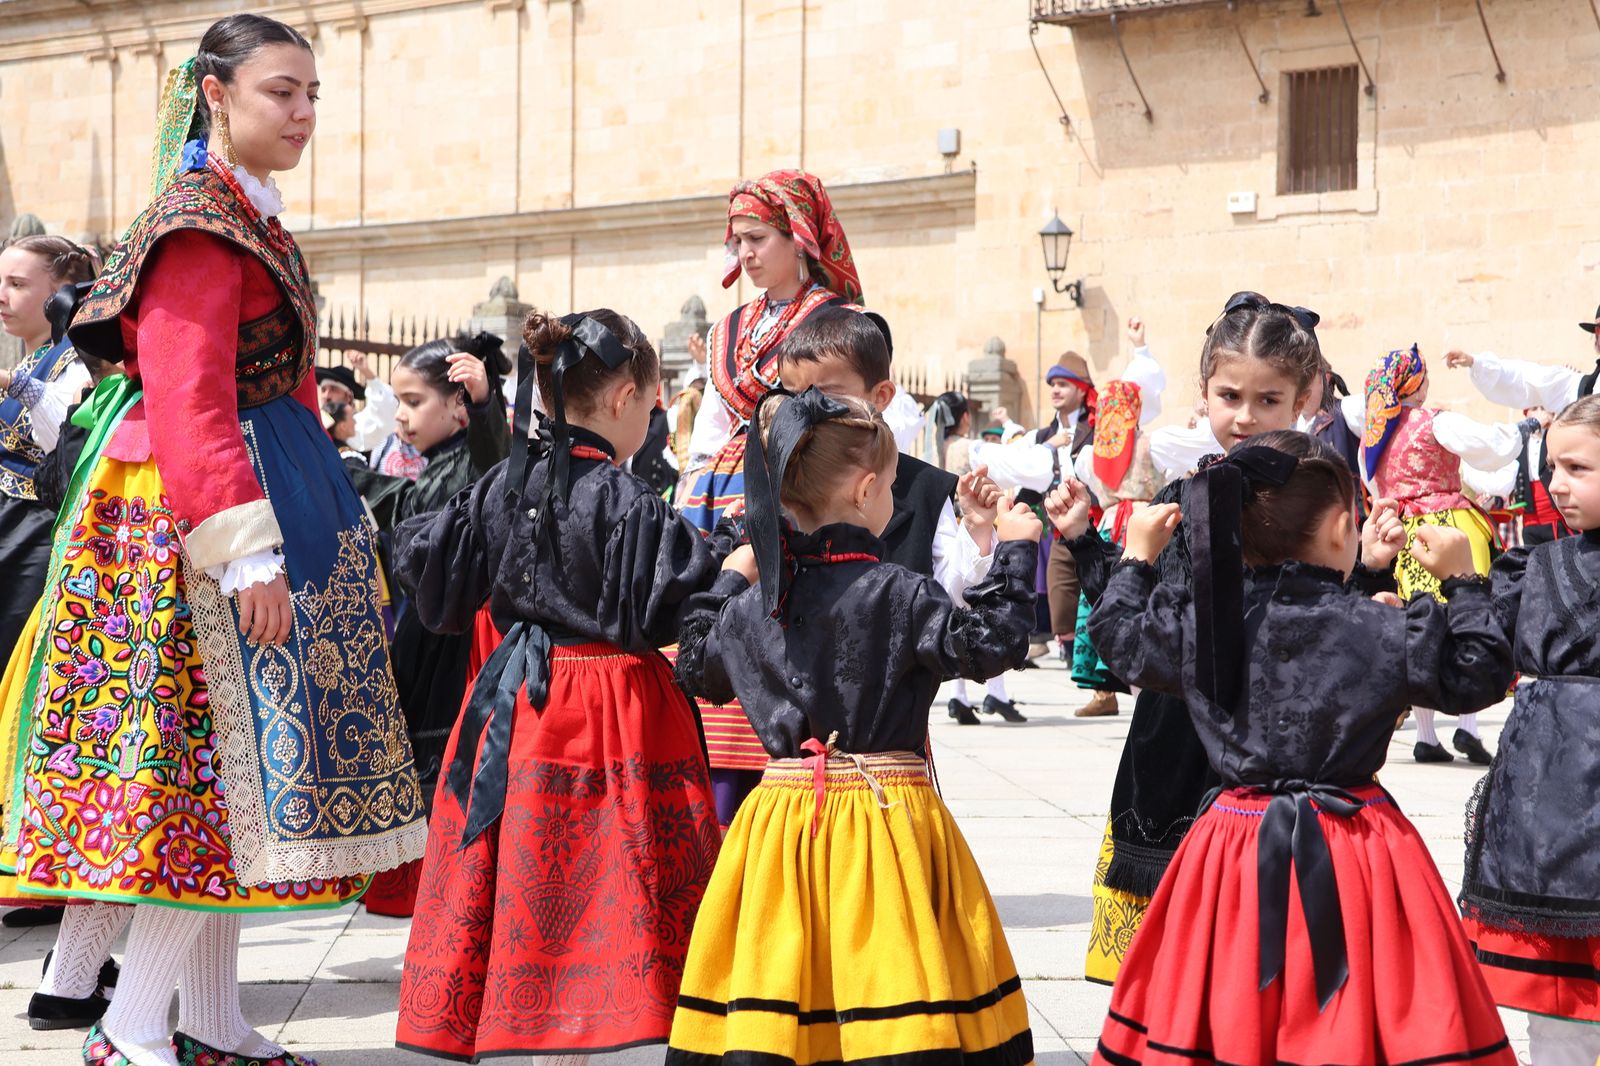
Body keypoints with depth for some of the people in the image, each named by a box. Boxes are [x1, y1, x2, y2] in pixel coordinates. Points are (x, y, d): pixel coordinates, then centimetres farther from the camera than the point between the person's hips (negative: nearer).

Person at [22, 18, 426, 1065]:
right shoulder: (201, 224, -13)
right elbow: (188, 401, -22)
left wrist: (299, 521, 20)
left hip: (266, 491, 10)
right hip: (196, 517, -10)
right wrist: (247, 551, -27)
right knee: (225, 757, -10)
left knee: (232, 775, 9)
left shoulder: (250, 220, 17)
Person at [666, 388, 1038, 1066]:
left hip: (783, 810, 5)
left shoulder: (751, 603, 3)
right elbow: (989, 643, -11)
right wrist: (1014, 552, 0)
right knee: (895, 997, 0)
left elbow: (696, 668, 20)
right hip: (888, 817, -4)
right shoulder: (900, 594, -13)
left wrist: (729, 579, 32)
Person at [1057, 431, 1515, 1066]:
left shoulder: (1193, 623, -3)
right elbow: (1479, 676, -1)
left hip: (1236, 843, 3)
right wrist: (1462, 582, 8)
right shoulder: (1386, 632, -12)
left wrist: (1137, 557, 30)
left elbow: (1115, 635, 15)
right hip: (1351, 857, -3)